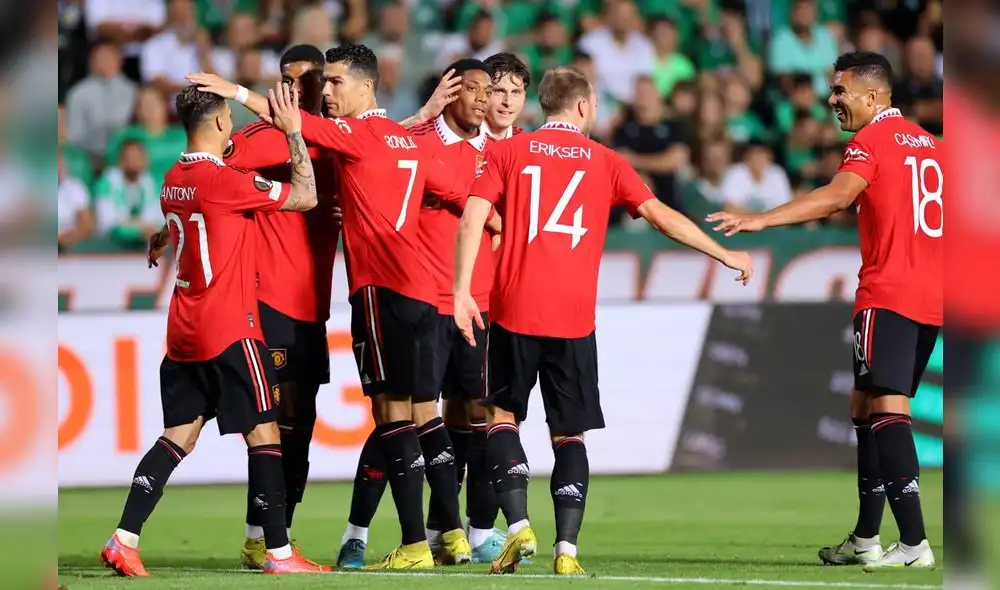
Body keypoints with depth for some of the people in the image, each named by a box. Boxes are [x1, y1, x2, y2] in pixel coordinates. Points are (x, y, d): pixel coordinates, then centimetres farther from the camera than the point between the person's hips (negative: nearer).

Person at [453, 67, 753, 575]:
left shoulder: (509, 152, 7)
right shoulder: (604, 162, 8)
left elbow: (471, 219, -5)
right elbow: (662, 217, 6)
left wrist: (462, 291, -6)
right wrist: (725, 255, 16)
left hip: (514, 310, 0)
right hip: (574, 318, 1)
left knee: (502, 414, 12)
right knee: (569, 433, 8)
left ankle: (519, 526, -5)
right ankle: (566, 549, -2)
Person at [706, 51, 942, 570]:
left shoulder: (872, 140, -7)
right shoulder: (929, 144, 18)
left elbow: (839, 196, -23)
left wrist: (762, 220, -31)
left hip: (888, 294, -9)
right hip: (932, 298, 9)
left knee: (886, 410, -13)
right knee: (866, 410, 15)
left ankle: (914, 541, -22)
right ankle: (865, 539, 17)